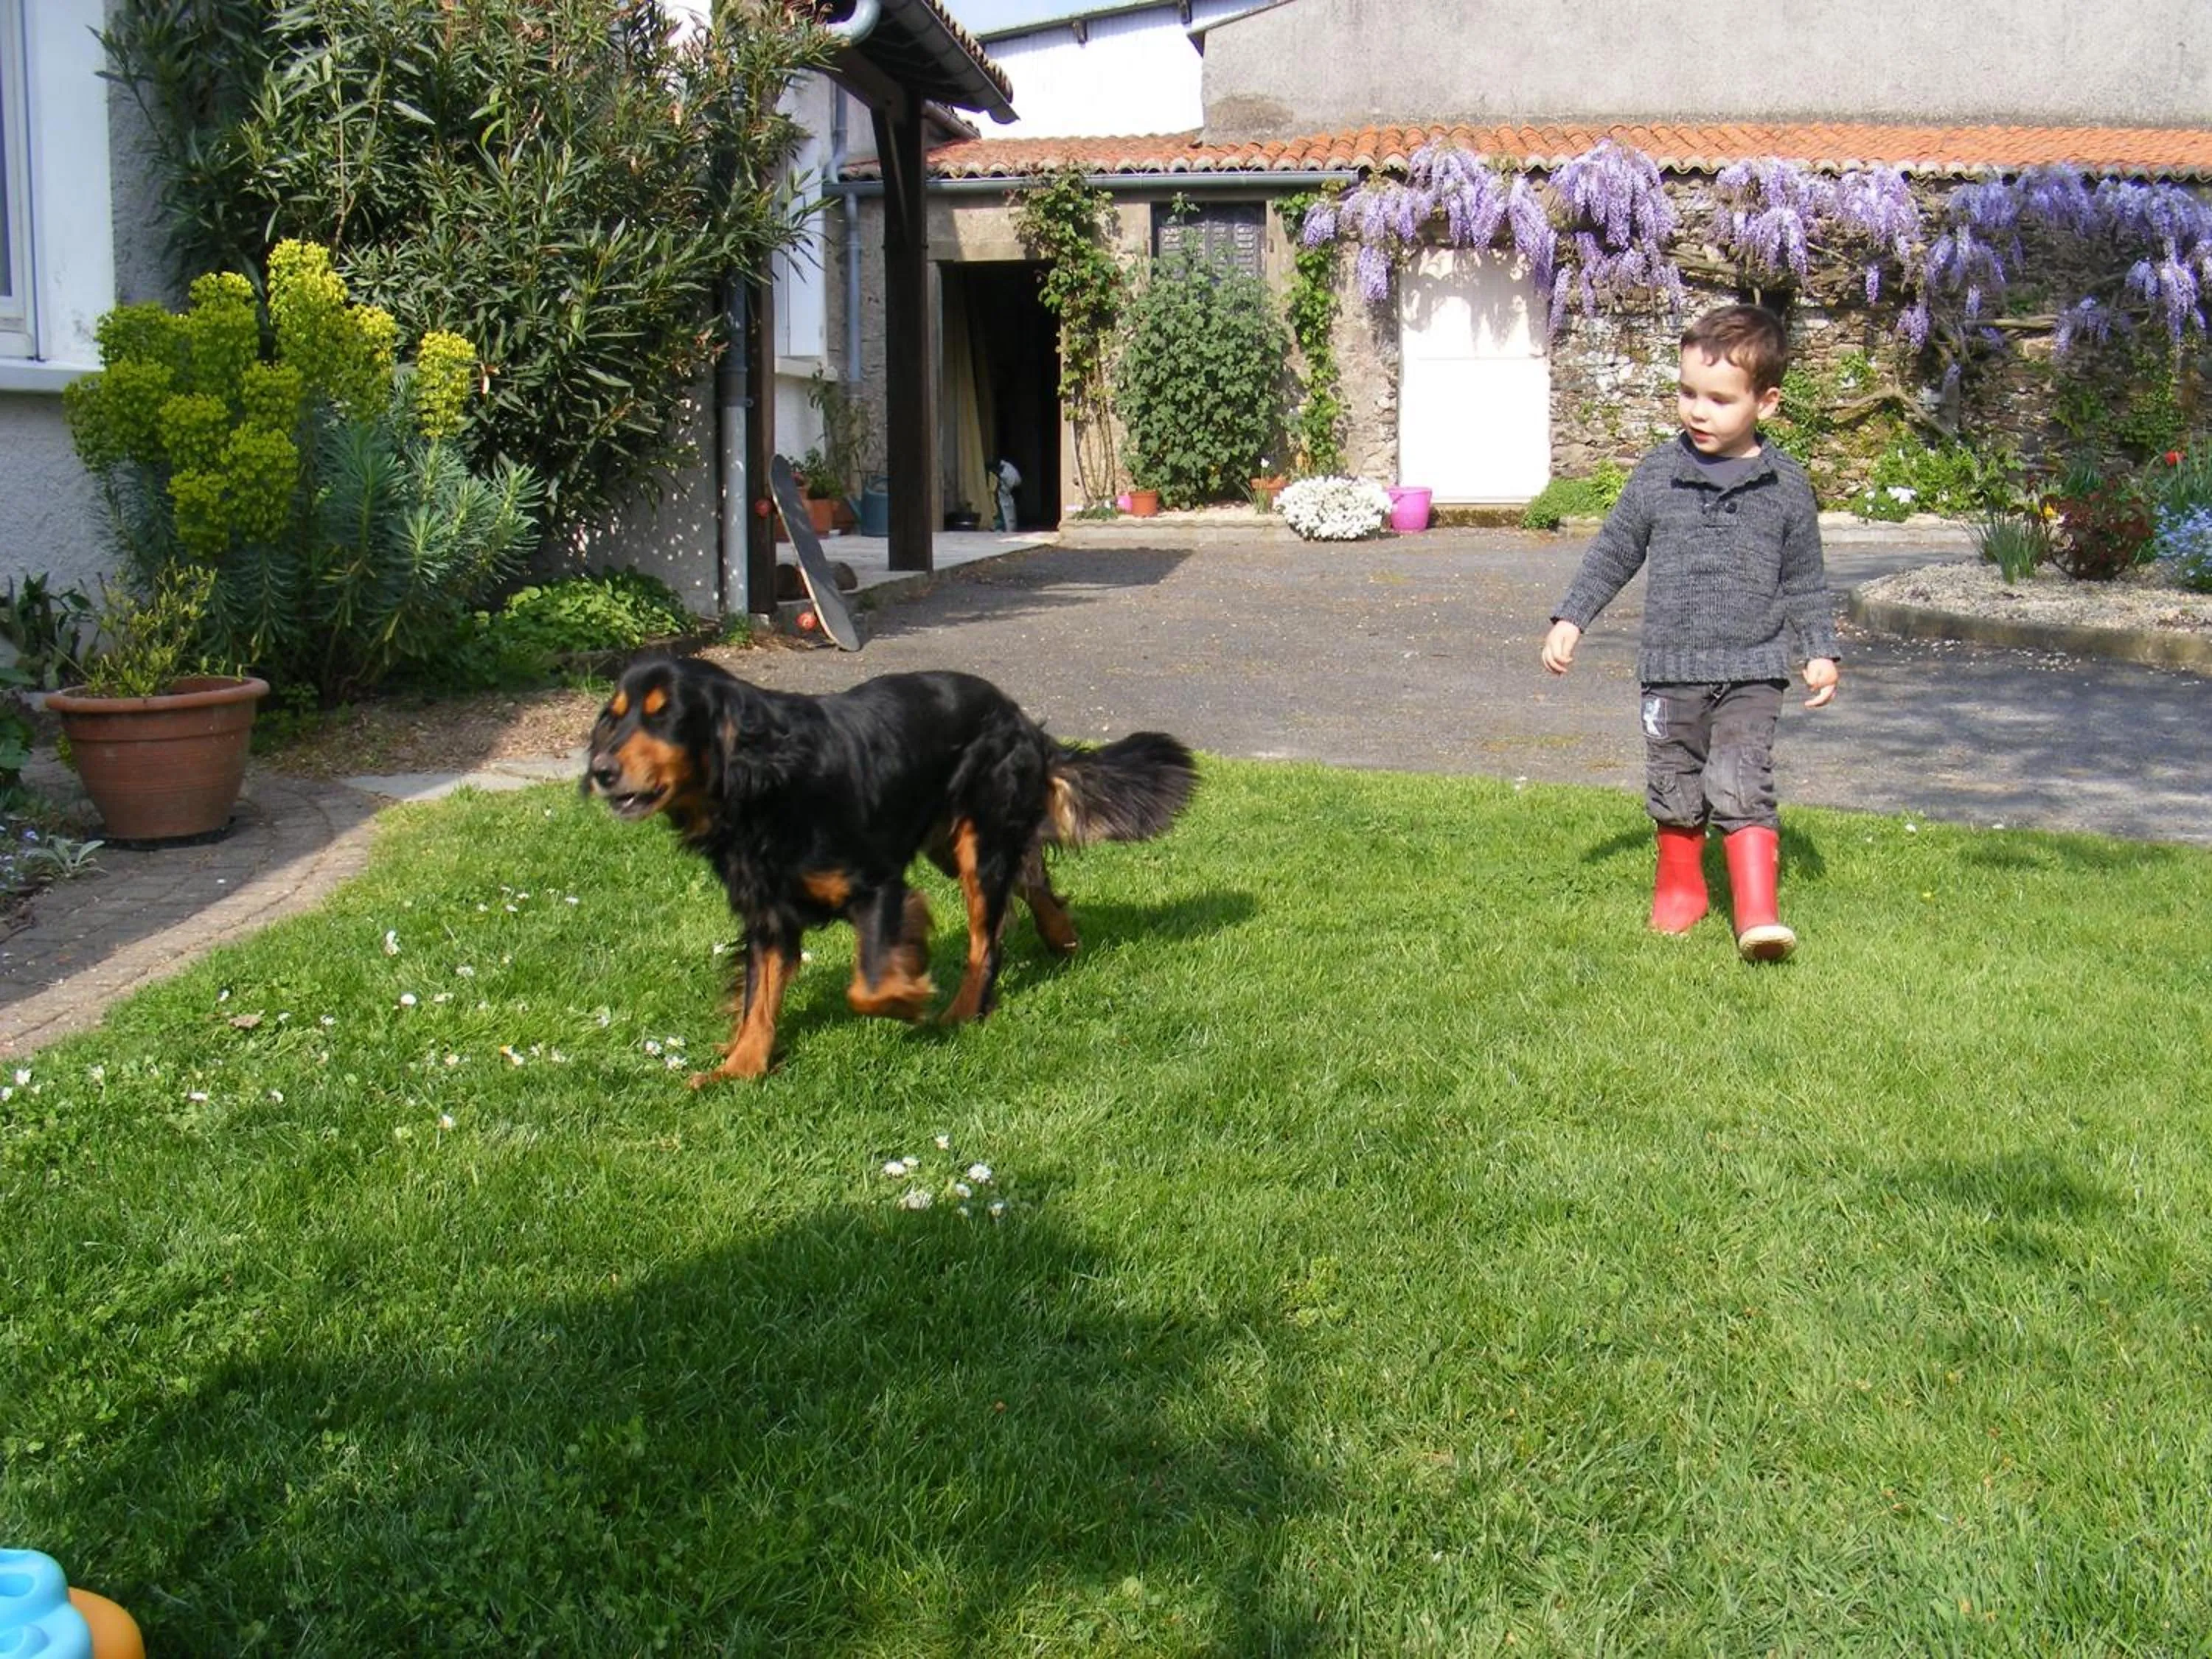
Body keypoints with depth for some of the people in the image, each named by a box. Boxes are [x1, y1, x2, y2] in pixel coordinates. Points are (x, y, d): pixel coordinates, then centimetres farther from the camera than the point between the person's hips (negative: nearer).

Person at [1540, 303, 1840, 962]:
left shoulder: (1786, 487, 1)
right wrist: (1570, 619, 7)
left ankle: (1757, 912, -11)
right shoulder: (1657, 474, 2)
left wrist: (1819, 652, 5)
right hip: (1670, 667, 2)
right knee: (1674, 789, 12)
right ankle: (1679, 889, 33)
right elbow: (1613, 552, 12)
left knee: (1740, 787, -13)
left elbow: (1804, 581, 10)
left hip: (1752, 668, -2)